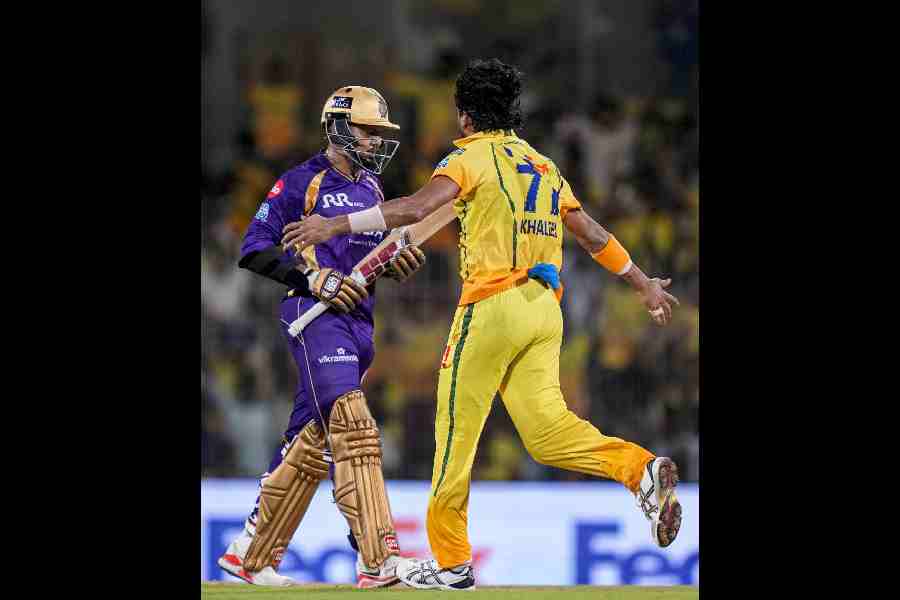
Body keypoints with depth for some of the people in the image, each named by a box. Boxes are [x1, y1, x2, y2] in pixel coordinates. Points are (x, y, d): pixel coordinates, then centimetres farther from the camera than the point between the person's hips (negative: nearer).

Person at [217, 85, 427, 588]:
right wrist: (311, 278, -16)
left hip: (359, 319, 8)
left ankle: (252, 555, 19)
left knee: (312, 442, 10)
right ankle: (378, 560, -28)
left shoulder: (371, 187, 20)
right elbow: (255, 249, -6)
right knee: (351, 429, -20)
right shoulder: (302, 182, -3)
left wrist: (401, 262, 4)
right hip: (315, 316, -8)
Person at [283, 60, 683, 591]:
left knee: (456, 430, 2)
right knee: (545, 427, -1)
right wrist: (643, 283, 35)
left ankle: (451, 561, 6)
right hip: (545, 309, 7)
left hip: (492, 307, -7)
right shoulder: (542, 165, 20)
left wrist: (337, 225, -20)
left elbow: (417, 208, -19)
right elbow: (593, 234, 24)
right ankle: (641, 469, -24)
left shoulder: (474, 157, -2)